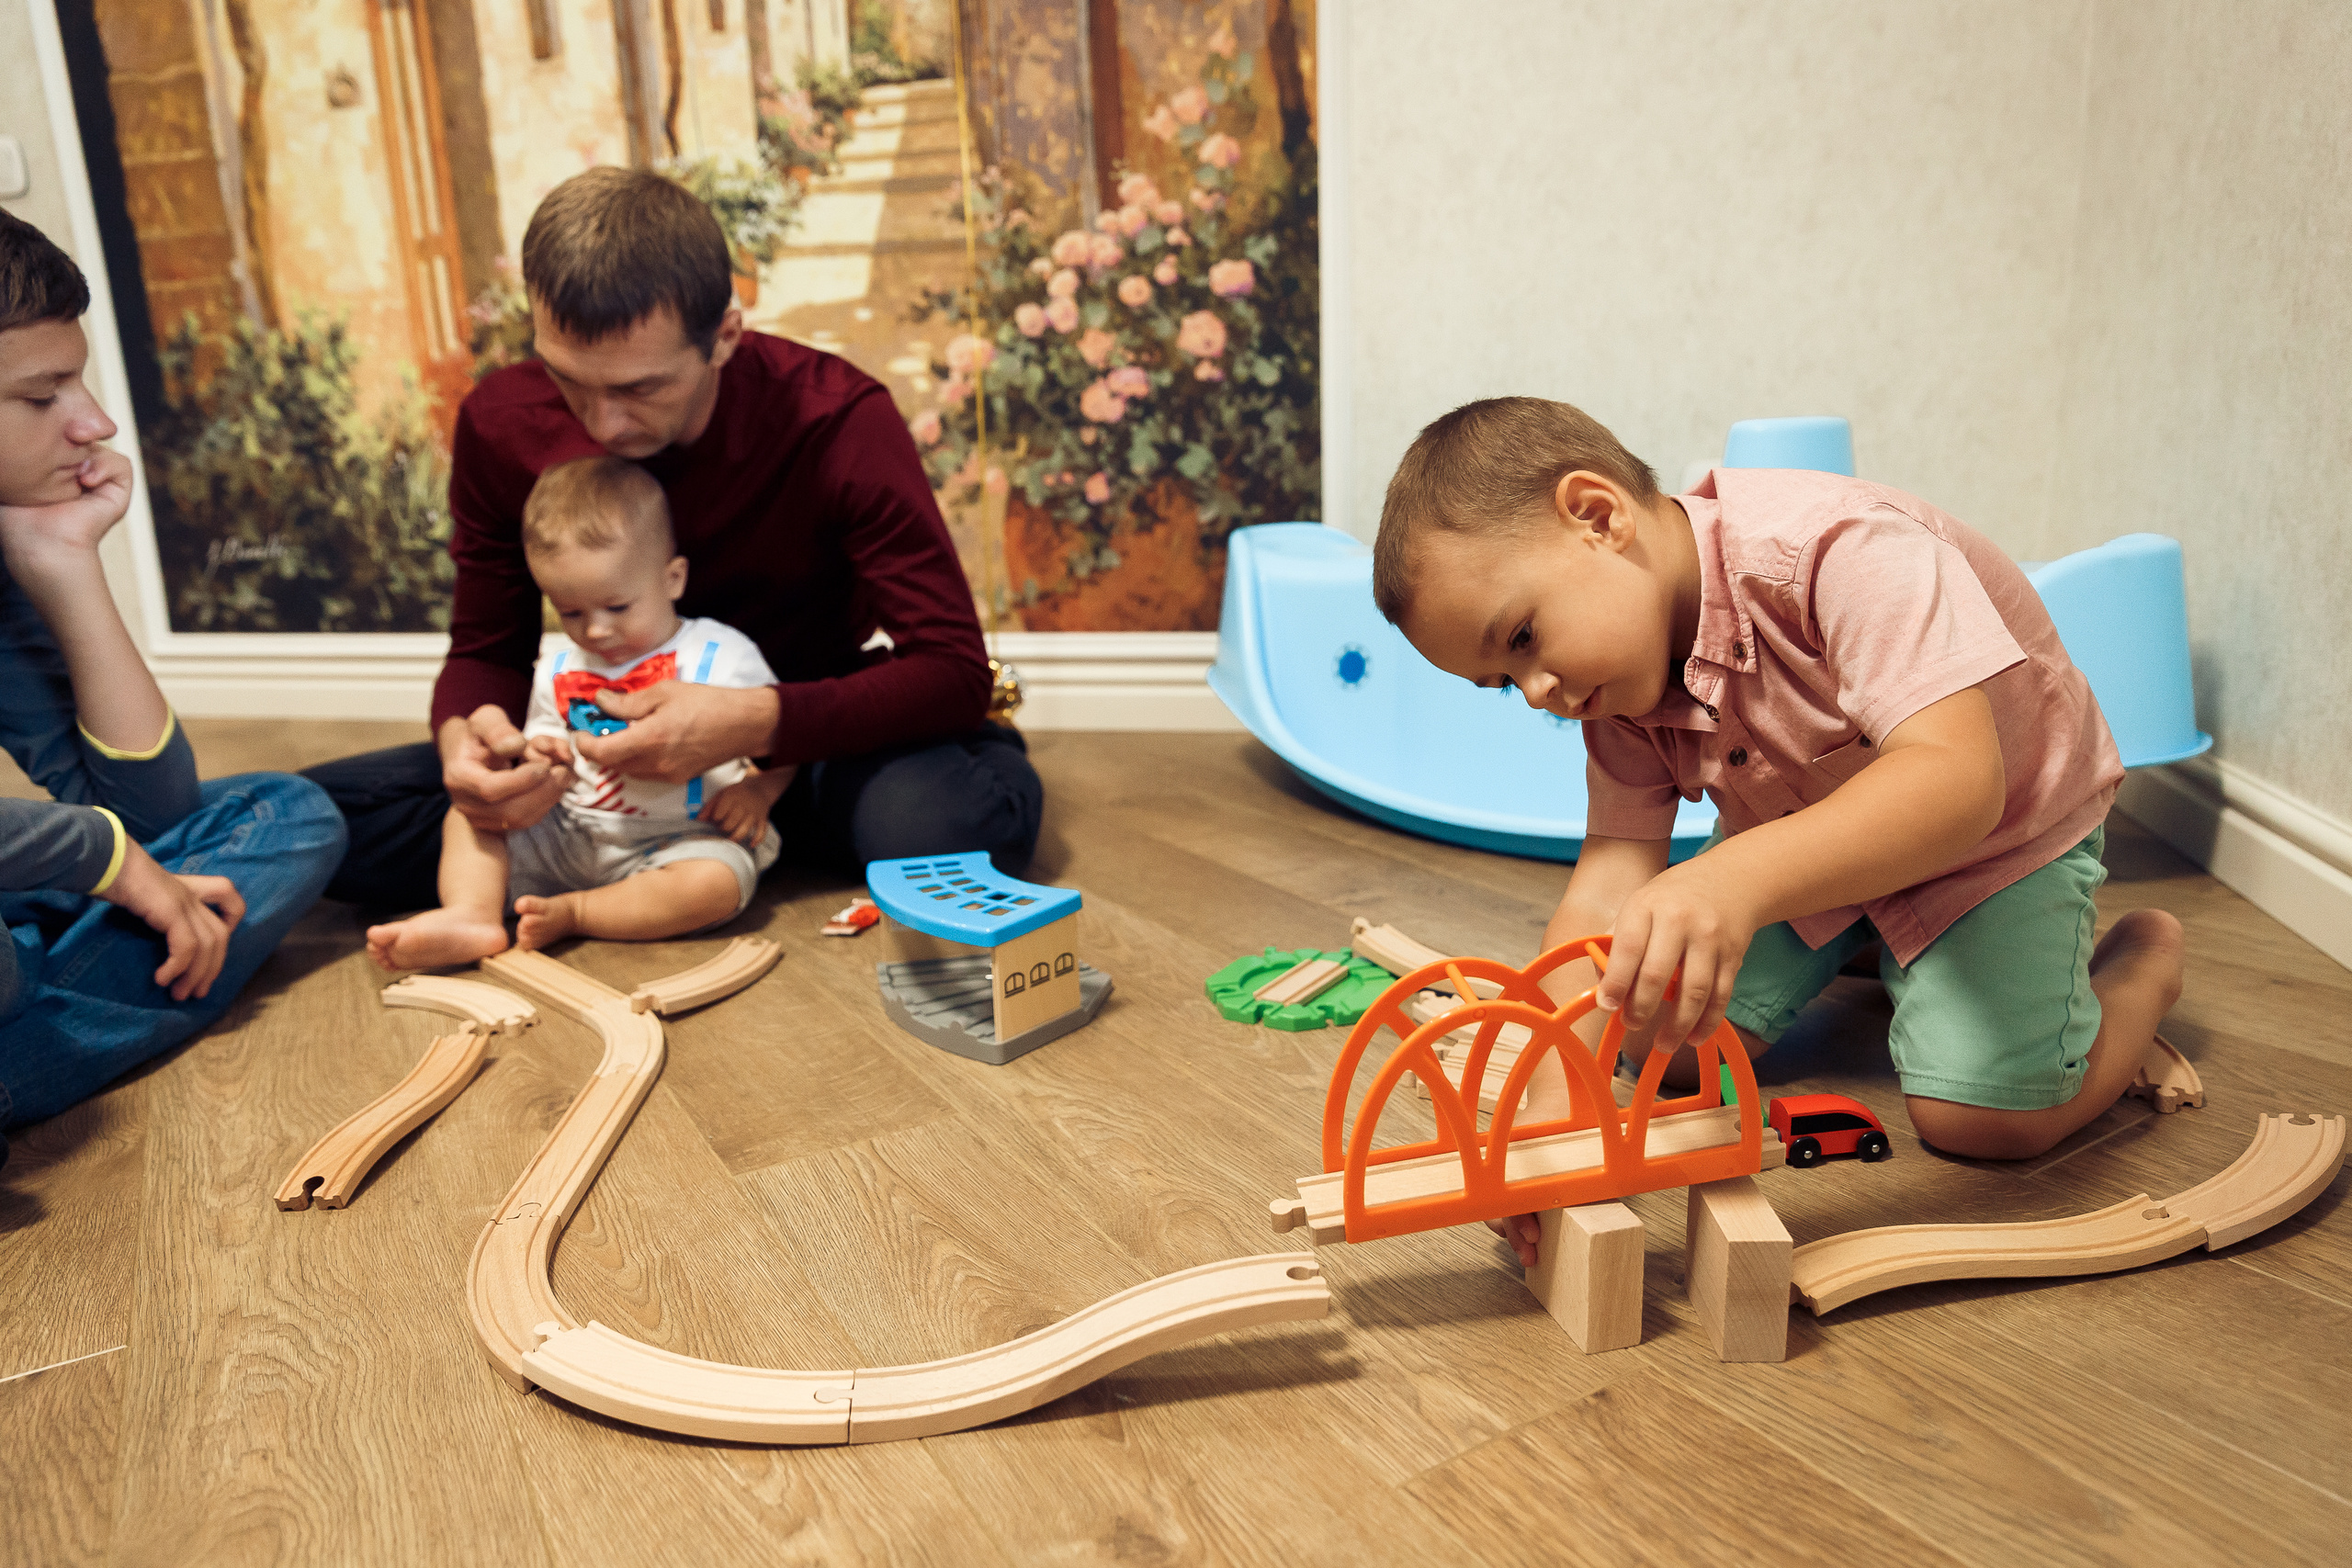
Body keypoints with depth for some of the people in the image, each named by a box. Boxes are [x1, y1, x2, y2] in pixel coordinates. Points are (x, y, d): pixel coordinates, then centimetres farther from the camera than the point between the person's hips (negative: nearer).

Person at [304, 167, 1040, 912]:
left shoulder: (837, 422, -23)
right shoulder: (501, 424, -11)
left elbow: (954, 671, -24)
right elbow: (487, 649, 0)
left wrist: (758, 723, -38)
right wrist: (463, 734, -25)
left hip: (802, 740, -3)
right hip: (617, 754, 4)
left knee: (976, 808, -38)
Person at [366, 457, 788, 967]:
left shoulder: (721, 656, -4)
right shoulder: (558, 672, 12)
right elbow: (542, 741, 20)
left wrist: (757, 791, -19)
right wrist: (543, 759, -6)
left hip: (679, 839, -5)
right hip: (571, 836, 5)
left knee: (717, 883, -35)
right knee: (468, 815, -3)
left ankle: (571, 913, -23)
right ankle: (472, 915, -26)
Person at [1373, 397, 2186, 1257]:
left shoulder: (1842, 549, -38)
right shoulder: (1621, 696, -16)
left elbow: (1958, 779, -49)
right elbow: (1607, 892, -22)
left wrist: (1737, 880, -64)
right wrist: (1553, 1099, -37)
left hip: (2006, 825, -5)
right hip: (1806, 850, 6)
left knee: (1988, 1114, -18)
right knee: (1657, 1037, -6)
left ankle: (2140, 957, 13)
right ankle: (1854, 952, 22)